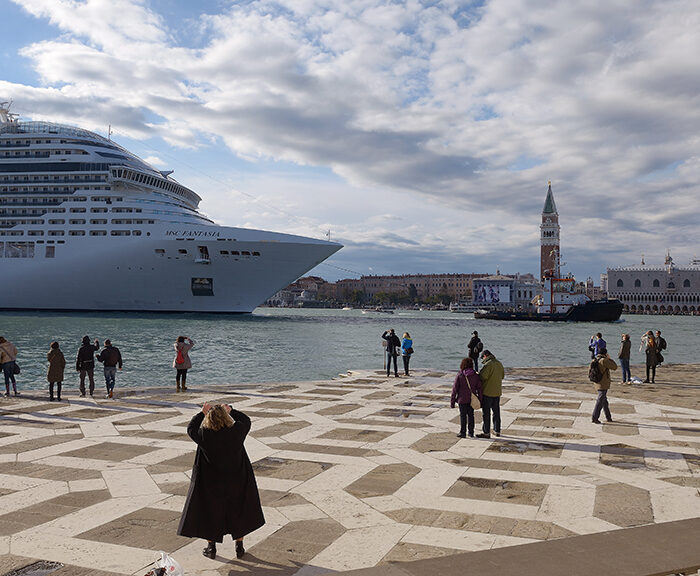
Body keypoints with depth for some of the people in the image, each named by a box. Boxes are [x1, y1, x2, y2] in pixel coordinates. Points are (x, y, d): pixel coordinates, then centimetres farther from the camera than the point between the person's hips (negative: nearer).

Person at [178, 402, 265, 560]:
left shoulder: (204, 435, -22)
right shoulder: (236, 431, -20)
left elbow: (191, 428, 0)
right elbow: (246, 421, 3)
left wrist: (202, 413, 6)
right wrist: (231, 411, 11)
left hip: (211, 482, -1)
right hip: (236, 480, 1)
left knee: (210, 511, 17)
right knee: (238, 511, 18)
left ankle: (211, 548, 27)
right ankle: (239, 547, 26)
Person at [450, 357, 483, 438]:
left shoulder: (459, 376, -11)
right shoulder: (476, 376, -3)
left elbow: (455, 389, -8)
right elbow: (479, 389, 0)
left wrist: (452, 401, -1)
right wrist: (480, 400, 9)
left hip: (462, 400, -3)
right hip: (472, 400, 3)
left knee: (463, 416, 5)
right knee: (471, 415, 12)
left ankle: (463, 432, 8)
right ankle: (471, 433, 17)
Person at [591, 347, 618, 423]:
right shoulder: (604, 360, -17)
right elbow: (615, 367, -10)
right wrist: (610, 359, 0)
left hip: (598, 384, 9)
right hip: (603, 384, -9)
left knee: (604, 400, 19)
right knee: (600, 401, -6)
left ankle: (608, 417, 30)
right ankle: (594, 418, -7)